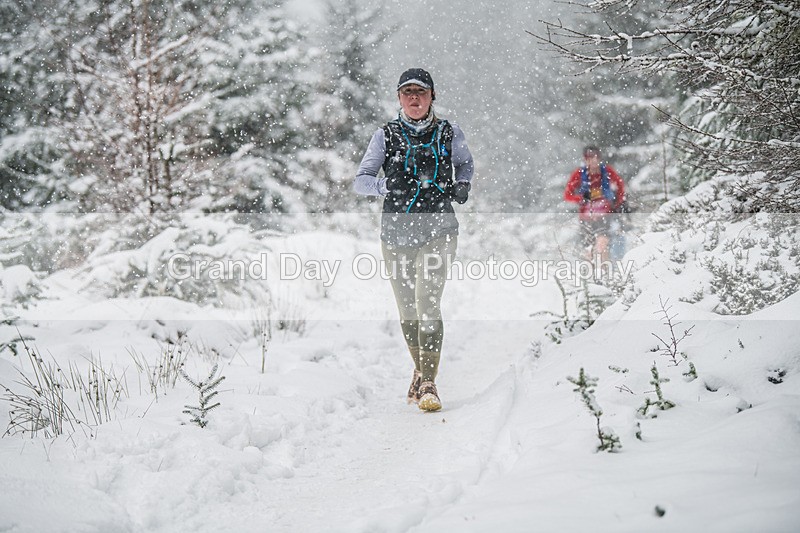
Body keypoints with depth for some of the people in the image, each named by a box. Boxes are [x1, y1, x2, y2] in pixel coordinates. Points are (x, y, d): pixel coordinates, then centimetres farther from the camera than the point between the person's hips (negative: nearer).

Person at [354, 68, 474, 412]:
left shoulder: (449, 134, 5)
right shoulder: (386, 135, 3)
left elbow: (465, 164, 24)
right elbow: (360, 181, 0)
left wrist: (463, 186, 3)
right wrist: (387, 185, -20)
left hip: (438, 230, -2)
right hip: (396, 231, 2)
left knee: (427, 302, -17)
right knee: (407, 310, 10)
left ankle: (429, 383, -15)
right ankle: (420, 371, 32)